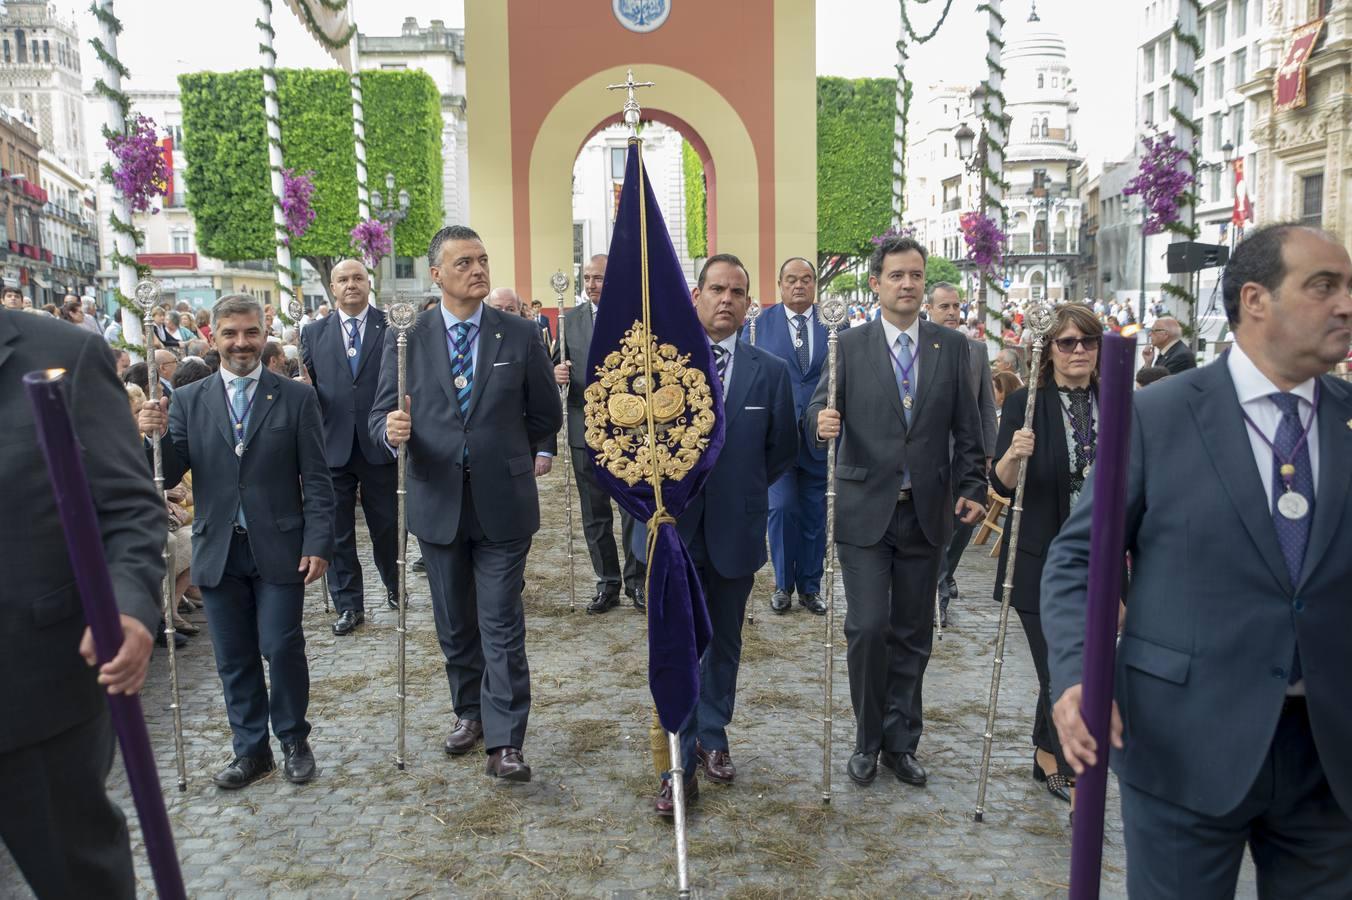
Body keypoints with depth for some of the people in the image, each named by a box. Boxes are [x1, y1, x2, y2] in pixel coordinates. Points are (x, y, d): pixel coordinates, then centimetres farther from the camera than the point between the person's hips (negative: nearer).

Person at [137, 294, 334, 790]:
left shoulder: (296, 397, 0)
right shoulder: (187, 401, 5)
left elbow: (316, 480, -2)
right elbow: (168, 476, 1)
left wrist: (318, 544, -9)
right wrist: (156, 437, -19)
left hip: (279, 548, -2)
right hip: (218, 550, 3)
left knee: (282, 647, -1)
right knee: (234, 657, 10)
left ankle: (293, 741, 21)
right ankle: (251, 750, 26)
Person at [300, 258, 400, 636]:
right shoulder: (314, 333, 8)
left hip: (379, 445, -2)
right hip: (332, 446, 2)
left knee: (386, 525, 13)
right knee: (337, 531, 8)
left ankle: (394, 587, 36)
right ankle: (348, 605, 21)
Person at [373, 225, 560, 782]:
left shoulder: (521, 336, -2)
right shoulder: (406, 339, 1)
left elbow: (546, 417, 7)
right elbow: (381, 414, 1)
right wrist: (392, 430, -21)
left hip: (503, 502, -2)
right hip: (438, 503, 2)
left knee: (502, 627, -1)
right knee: (454, 625, 16)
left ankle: (504, 742, 6)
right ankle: (469, 713, 35)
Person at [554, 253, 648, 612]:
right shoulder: (570, 319, 7)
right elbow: (558, 364, 10)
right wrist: (556, 373, -12)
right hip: (586, 430, 3)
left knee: (634, 511, 6)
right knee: (595, 514, 10)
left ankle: (636, 580, 20)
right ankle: (607, 583, 22)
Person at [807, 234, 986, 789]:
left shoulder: (952, 348, 6)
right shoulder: (848, 347, 0)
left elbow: (966, 429, 7)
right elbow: (820, 407, -5)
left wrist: (972, 489, -2)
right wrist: (822, 421, -28)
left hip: (925, 512, 2)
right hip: (865, 510, -2)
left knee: (913, 634, 10)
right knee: (868, 627, -7)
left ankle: (900, 742, 26)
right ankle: (868, 740, 15)